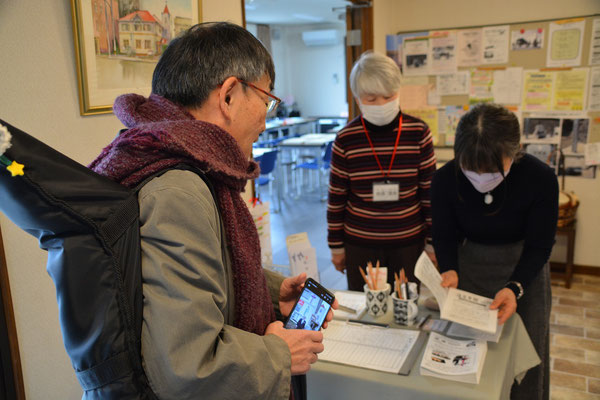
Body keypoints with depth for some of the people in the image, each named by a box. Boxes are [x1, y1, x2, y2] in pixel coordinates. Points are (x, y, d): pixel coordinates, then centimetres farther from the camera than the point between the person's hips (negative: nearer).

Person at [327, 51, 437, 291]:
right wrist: (336, 246, 4)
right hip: (359, 245, 0)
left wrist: (433, 243, 4)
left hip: (408, 244, 0)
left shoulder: (419, 133, -5)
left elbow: (429, 192, 1)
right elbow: (336, 199, 1)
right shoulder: (345, 140, -7)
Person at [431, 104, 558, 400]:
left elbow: (539, 246, -15)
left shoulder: (541, 179, -25)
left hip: (525, 271, -1)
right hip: (470, 266, 1)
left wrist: (515, 287, -29)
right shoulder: (445, 180, -21)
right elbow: (445, 236, -8)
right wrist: (449, 270, -27)